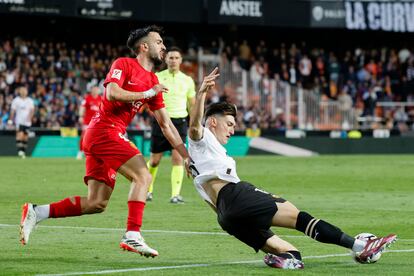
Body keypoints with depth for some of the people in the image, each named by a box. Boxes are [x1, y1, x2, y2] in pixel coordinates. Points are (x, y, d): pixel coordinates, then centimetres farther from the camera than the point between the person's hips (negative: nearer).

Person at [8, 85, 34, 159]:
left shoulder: (30, 100, 7)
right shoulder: (16, 100, 1)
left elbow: (32, 110, -1)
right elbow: (12, 110, 2)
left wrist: (30, 117, -19)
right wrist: (11, 120, -2)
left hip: (27, 122, 3)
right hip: (19, 121, -3)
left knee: (25, 137, 4)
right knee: (20, 135, -19)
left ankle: (23, 152, 11)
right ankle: (20, 150, -23)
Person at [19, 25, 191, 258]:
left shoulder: (153, 82, 19)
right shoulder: (124, 64, -3)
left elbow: (166, 124, 19)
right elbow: (112, 93, -20)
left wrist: (186, 156, 14)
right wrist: (147, 93, -11)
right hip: (105, 131, -9)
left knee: (97, 204, 4)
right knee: (143, 175, -20)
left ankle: (36, 212, 9)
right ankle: (132, 235, -25)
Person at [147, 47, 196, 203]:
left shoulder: (187, 80, 8)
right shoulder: (157, 77, 3)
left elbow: (192, 105, 15)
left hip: (180, 121, 1)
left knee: (178, 158, -12)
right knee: (155, 160, 6)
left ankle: (175, 195, -14)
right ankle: (148, 190, 28)